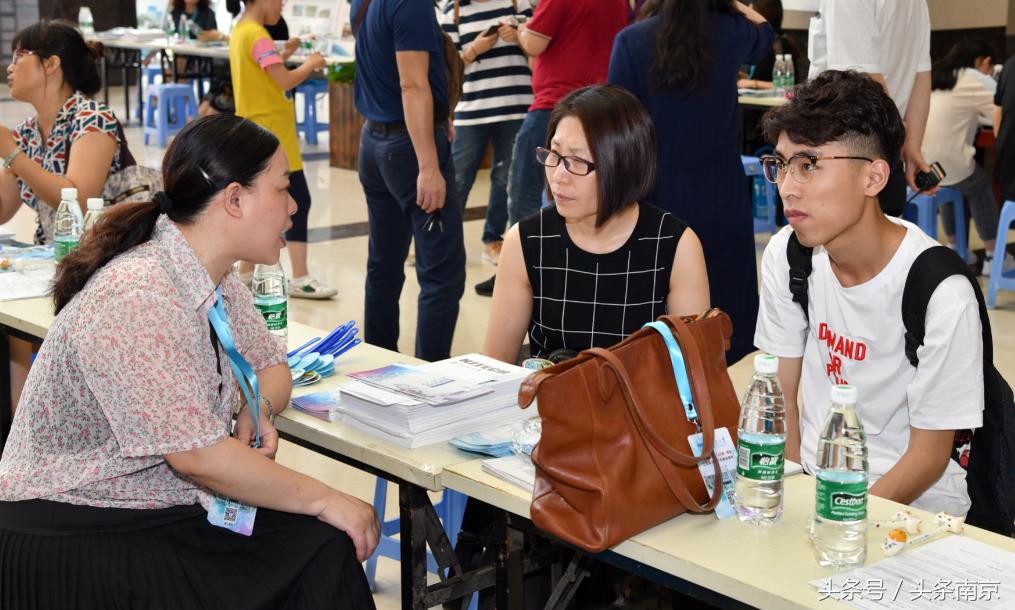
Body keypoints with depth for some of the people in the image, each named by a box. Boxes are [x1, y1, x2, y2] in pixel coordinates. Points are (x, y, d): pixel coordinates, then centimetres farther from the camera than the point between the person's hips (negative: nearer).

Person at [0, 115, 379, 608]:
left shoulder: (216, 280, 3)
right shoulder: (136, 300, -25)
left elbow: (271, 364, 18)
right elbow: (198, 456, -28)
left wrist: (259, 408, -6)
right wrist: (325, 500, -18)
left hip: (170, 507, 8)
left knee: (325, 550, -11)